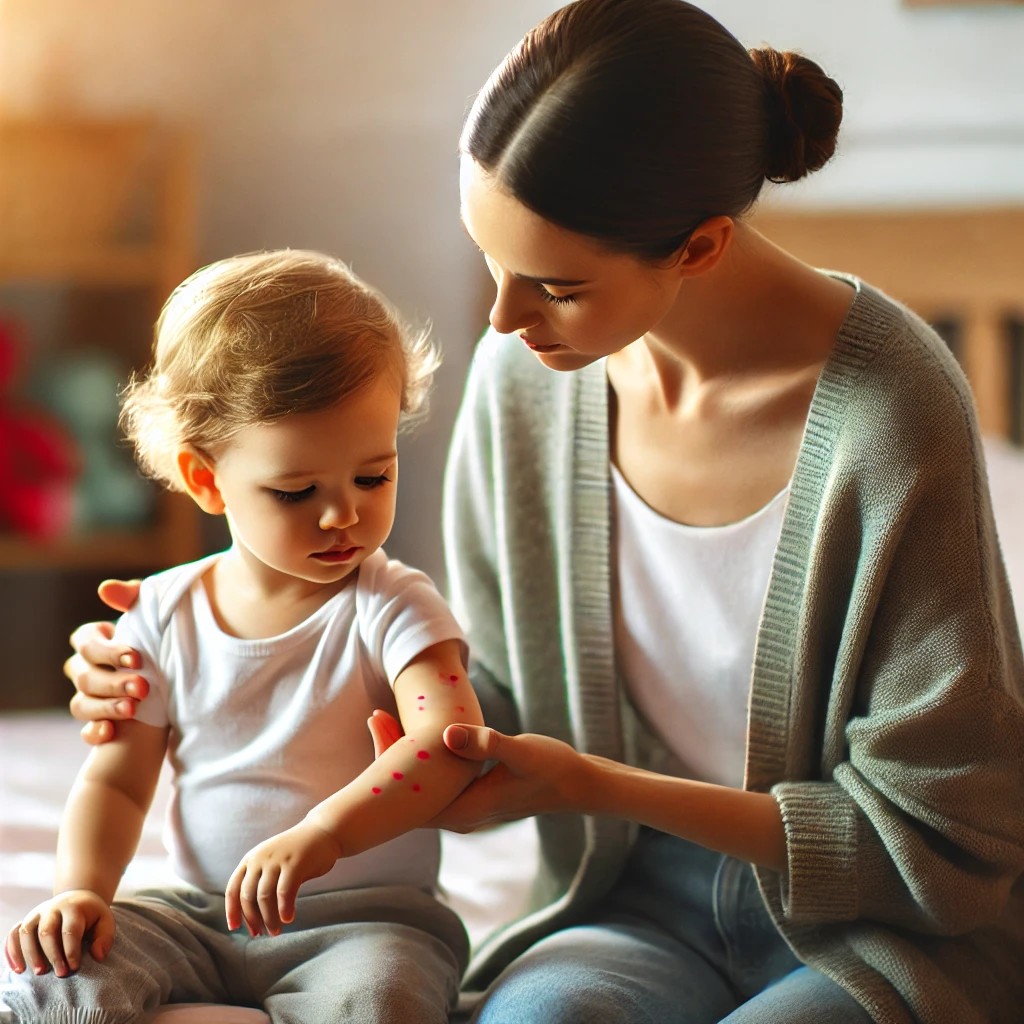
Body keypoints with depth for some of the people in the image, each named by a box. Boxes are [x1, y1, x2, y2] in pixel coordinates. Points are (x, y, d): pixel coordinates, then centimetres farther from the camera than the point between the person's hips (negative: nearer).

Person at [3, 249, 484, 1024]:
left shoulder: (393, 609, -7)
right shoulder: (164, 616, 4)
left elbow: (449, 741, -24)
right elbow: (116, 781, 10)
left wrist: (322, 833, -40)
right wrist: (81, 890, -10)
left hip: (366, 917, -3)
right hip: (197, 916, 3)